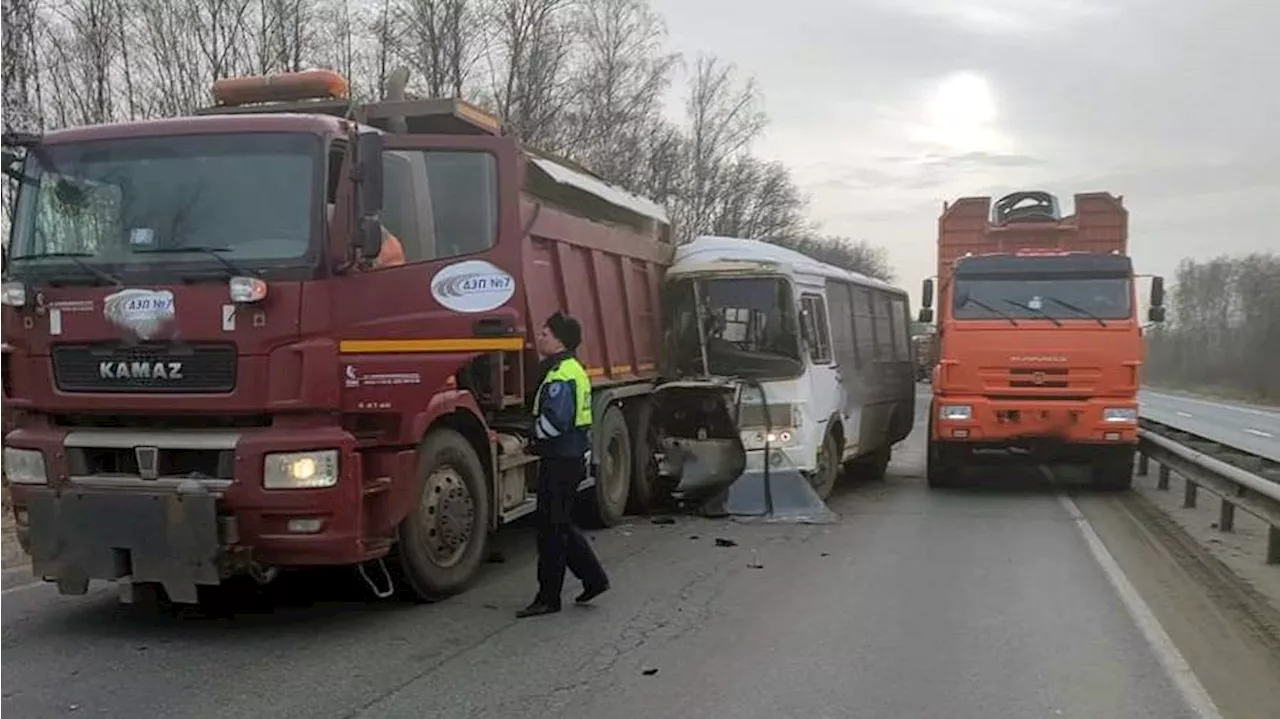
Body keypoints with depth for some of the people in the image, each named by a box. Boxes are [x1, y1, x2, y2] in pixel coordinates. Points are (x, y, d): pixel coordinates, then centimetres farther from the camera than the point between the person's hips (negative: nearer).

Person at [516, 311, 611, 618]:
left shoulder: (562, 376, -19)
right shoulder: (571, 369, 15)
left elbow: (554, 421, -29)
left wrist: (535, 438, -10)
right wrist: (540, 439, 14)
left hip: (561, 462, -10)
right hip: (569, 458, 10)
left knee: (552, 530, -2)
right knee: (560, 525, 18)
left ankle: (548, 598, 7)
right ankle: (594, 578, 23)